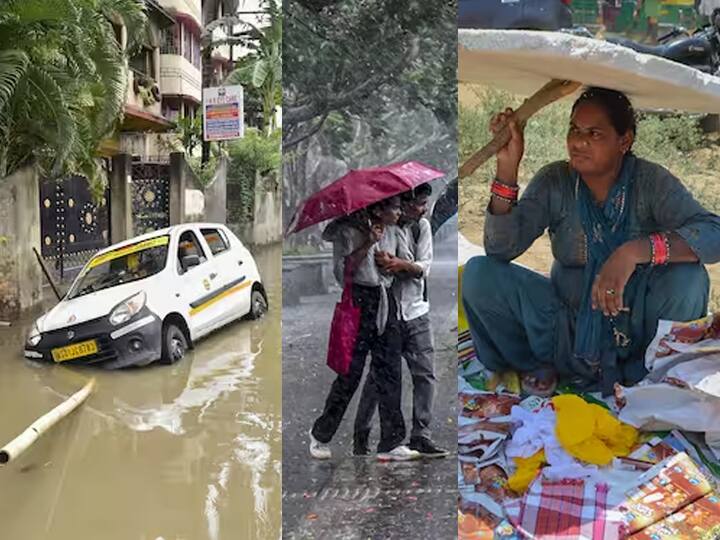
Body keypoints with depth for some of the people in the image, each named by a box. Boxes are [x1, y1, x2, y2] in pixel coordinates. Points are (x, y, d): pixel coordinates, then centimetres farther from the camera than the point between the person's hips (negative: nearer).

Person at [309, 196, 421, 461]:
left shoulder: (391, 231, 11)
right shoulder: (349, 231, -8)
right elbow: (343, 271, -15)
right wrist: (367, 245, -20)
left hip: (385, 303, 6)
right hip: (359, 302, -6)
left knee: (390, 374, 3)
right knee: (350, 372, -1)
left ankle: (391, 443, 9)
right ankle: (320, 434, 17)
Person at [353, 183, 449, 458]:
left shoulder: (422, 226, 4)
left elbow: (424, 267, -3)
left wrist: (400, 263, -23)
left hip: (416, 312, 4)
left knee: (425, 375, 0)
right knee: (378, 376, 3)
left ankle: (420, 435, 9)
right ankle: (360, 437, 19)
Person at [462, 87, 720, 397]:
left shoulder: (651, 182, -12)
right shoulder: (554, 182, -7)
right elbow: (501, 249, -16)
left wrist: (636, 251, -42)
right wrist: (507, 168, -26)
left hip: (636, 326, -1)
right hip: (568, 323, 2)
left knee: (688, 277, -31)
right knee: (479, 274, -19)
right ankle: (539, 363, 5)